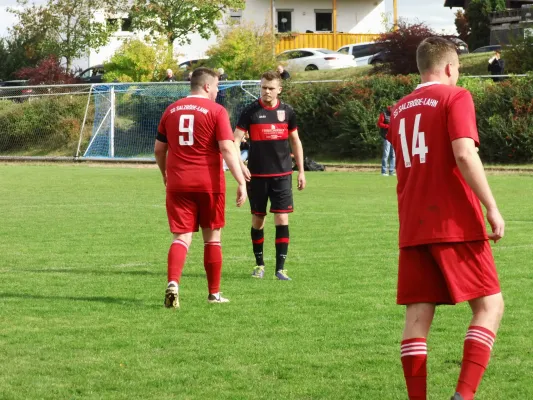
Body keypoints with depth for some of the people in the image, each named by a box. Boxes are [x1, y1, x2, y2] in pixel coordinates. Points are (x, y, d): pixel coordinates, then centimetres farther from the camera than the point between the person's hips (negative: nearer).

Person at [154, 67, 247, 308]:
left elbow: (159, 149, 14)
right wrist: (241, 182, -14)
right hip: (209, 183, -3)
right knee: (212, 238, 11)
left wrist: (165, 176, 30)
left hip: (178, 184, 3)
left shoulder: (171, 111, 9)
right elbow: (227, 148, -14)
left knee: (182, 238, 1)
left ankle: (173, 283, -24)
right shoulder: (216, 111, -5)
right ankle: (214, 293, 18)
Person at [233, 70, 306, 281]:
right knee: (258, 219, 7)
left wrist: (301, 170, 12)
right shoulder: (251, 111, -3)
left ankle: (280, 267, -2)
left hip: (282, 174, 1)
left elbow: (295, 141, 14)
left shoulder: (287, 111, 4)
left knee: (282, 219, -6)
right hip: (256, 175, -1)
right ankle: (259, 264, 21)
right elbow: (235, 140, -7)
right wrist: (240, 165, -22)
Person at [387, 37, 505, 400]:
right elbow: (464, 155, -17)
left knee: (418, 315, 4)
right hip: (455, 224, -6)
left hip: (412, 229, 6)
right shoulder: (455, 97, -4)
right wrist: (492, 208, -17)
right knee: (490, 305, 0)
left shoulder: (400, 109, 17)